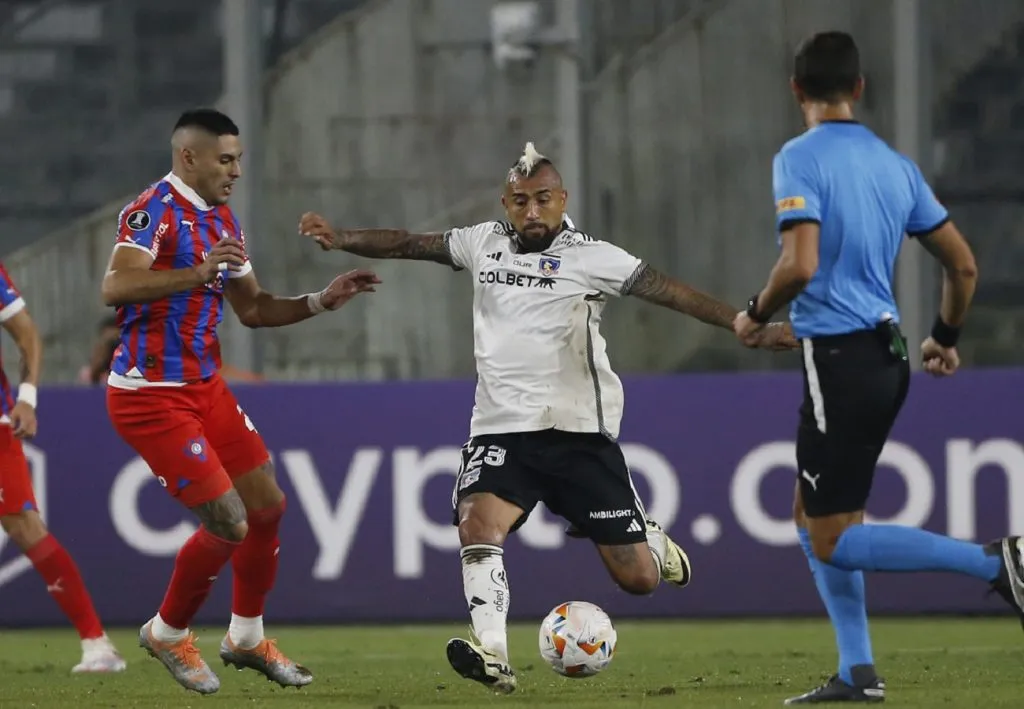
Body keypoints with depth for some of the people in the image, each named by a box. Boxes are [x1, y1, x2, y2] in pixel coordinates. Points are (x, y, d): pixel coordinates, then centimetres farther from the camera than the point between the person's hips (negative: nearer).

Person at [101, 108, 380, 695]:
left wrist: (322, 301, 7)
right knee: (229, 523, -12)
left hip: (205, 387, 9)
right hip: (150, 397, -9)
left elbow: (253, 309, 21)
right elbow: (116, 288, -31)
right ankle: (167, 634, 11)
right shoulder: (155, 212, -16)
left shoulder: (222, 222, 12)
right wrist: (197, 274, -43)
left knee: (267, 503, 8)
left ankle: (246, 637, 26)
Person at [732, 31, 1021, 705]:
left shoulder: (800, 158, -10)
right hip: (889, 356, 8)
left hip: (839, 359, -8)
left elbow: (800, 266, -22)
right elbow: (963, 263, 13)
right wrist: (946, 338, 30)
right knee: (811, 517, 18)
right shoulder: (895, 164, 10)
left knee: (831, 539, -3)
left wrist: (756, 314, -3)